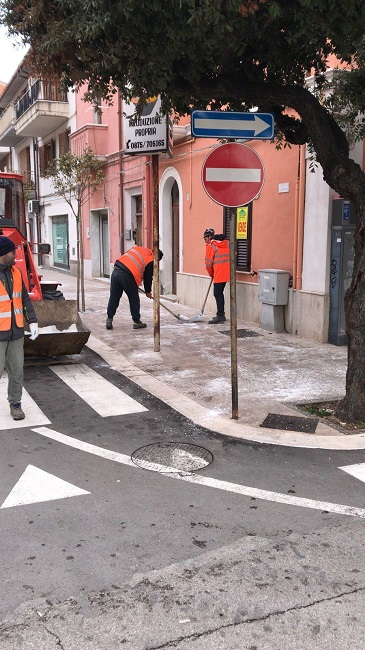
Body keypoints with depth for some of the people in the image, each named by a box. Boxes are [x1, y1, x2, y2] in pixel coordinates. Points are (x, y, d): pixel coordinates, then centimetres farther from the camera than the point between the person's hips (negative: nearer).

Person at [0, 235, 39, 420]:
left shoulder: (15, 273, 9)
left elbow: (25, 299, 14)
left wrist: (33, 321, 6)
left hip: (16, 332, 5)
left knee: (17, 371, 9)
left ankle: (15, 403, 22)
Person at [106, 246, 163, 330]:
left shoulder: (138, 248, 24)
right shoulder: (151, 261, 6)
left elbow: (125, 257, 23)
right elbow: (148, 278, 12)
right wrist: (148, 292, 28)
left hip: (116, 271, 6)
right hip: (127, 276, -6)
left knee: (113, 298, 13)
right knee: (134, 300, 10)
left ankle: (109, 320, 14)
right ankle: (137, 322, 17)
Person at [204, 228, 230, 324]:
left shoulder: (210, 245, -6)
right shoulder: (226, 243, 14)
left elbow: (208, 263, -4)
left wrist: (211, 274, 12)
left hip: (219, 274, -8)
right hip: (226, 272, 8)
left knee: (217, 294, -4)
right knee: (220, 293, 16)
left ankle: (220, 316, -6)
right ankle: (221, 315, 21)